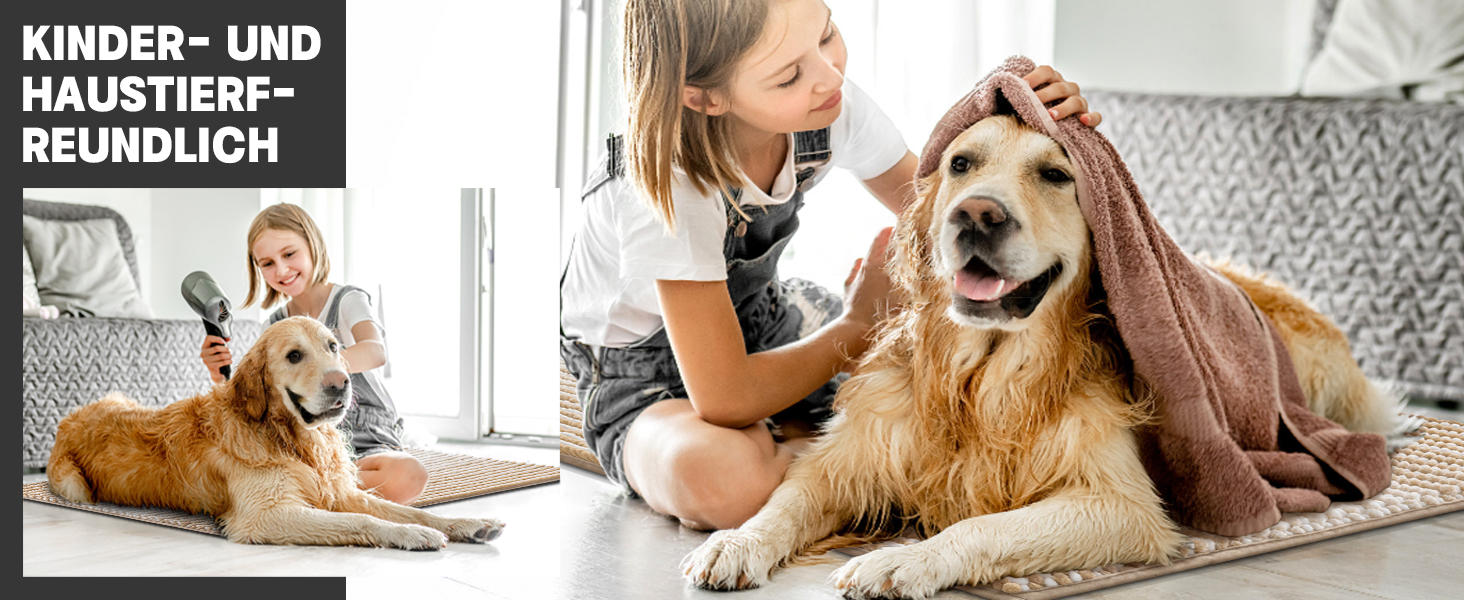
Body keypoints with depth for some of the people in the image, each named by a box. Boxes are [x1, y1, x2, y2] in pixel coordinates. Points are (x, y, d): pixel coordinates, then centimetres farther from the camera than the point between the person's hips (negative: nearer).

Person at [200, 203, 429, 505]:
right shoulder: (275, 325, 12)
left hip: (367, 443, -3)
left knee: (408, 477, -38)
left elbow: (376, 351, -28)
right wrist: (220, 375, -10)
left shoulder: (347, 301, -4)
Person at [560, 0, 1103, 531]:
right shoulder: (666, 180, -35)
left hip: (758, 318, 6)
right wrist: (860, 327, -19)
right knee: (722, 477, -39)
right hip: (640, 375, -6)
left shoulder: (830, 103, -18)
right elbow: (725, 399, -34)